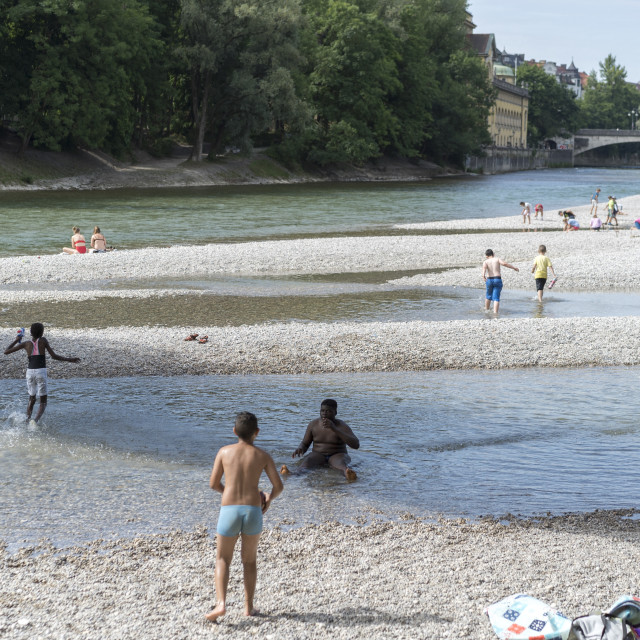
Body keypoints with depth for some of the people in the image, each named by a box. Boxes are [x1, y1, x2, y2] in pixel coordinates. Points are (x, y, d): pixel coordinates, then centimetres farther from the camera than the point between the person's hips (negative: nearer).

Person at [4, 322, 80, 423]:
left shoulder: (26, 343, 6)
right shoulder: (43, 340, 0)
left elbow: (6, 352, 8)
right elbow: (54, 356, -2)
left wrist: (16, 340, 20)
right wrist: (69, 359, 6)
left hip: (30, 372, 3)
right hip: (41, 372, -3)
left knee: (31, 400, 23)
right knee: (43, 402, 5)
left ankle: (27, 420, 10)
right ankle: (36, 420, -19)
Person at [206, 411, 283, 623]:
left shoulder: (225, 452, 5)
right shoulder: (263, 456, 5)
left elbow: (213, 484, 9)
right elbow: (278, 486, 4)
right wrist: (269, 498, 25)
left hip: (229, 510, -1)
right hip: (253, 510, 1)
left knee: (223, 560, 10)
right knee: (249, 560, 20)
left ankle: (220, 604, -10)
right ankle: (248, 606, 18)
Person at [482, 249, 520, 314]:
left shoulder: (485, 262, 5)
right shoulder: (498, 259, 4)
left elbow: (484, 267, -16)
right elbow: (504, 263, -13)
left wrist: (483, 275, -31)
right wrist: (514, 267, -7)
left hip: (489, 280, 2)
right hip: (498, 280, -2)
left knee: (489, 296, 23)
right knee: (496, 298, -2)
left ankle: (486, 310, 38)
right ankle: (495, 313, -16)